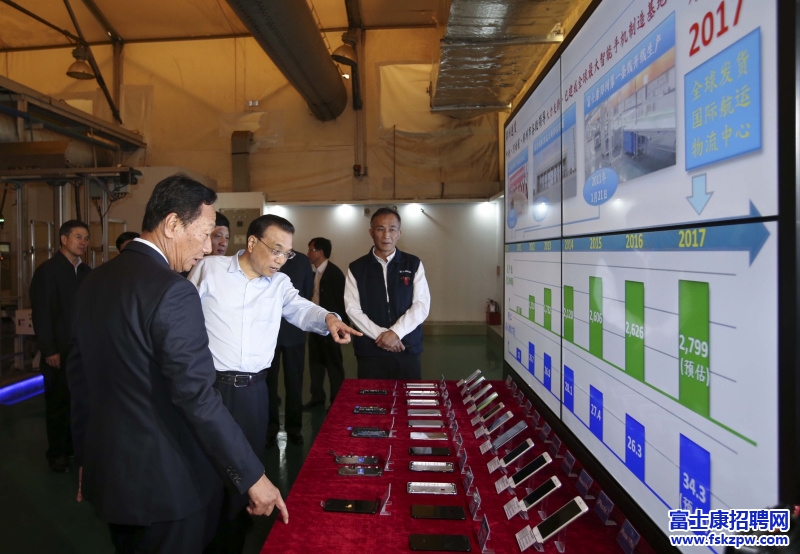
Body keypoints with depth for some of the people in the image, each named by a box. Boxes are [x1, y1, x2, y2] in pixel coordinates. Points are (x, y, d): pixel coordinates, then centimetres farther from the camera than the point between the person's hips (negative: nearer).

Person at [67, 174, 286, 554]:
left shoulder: (92, 282, 3)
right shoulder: (172, 291, -23)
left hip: (108, 473, 8)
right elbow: (198, 398, -26)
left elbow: (79, 376, 10)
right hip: (165, 479, -7)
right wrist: (252, 477, -19)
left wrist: (87, 457, 21)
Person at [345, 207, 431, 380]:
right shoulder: (356, 268, 3)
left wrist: (396, 332, -15)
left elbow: (422, 305, -4)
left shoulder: (413, 264, 3)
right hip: (370, 351, 0)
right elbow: (352, 309, -4)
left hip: (408, 350, 0)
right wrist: (381, 335, -13)